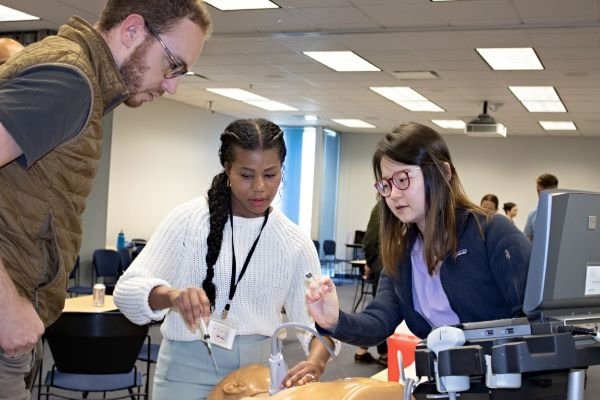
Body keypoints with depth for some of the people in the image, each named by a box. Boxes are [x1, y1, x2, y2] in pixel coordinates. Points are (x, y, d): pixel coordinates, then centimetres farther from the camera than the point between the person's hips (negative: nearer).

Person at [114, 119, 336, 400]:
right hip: (189, 369, -2)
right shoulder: (188, 219, -8)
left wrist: (316, 361, -23)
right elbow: (127, 289, -11)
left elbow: (316, 318, -1)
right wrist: (171, 295, -33)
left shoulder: (296, 243, -1)